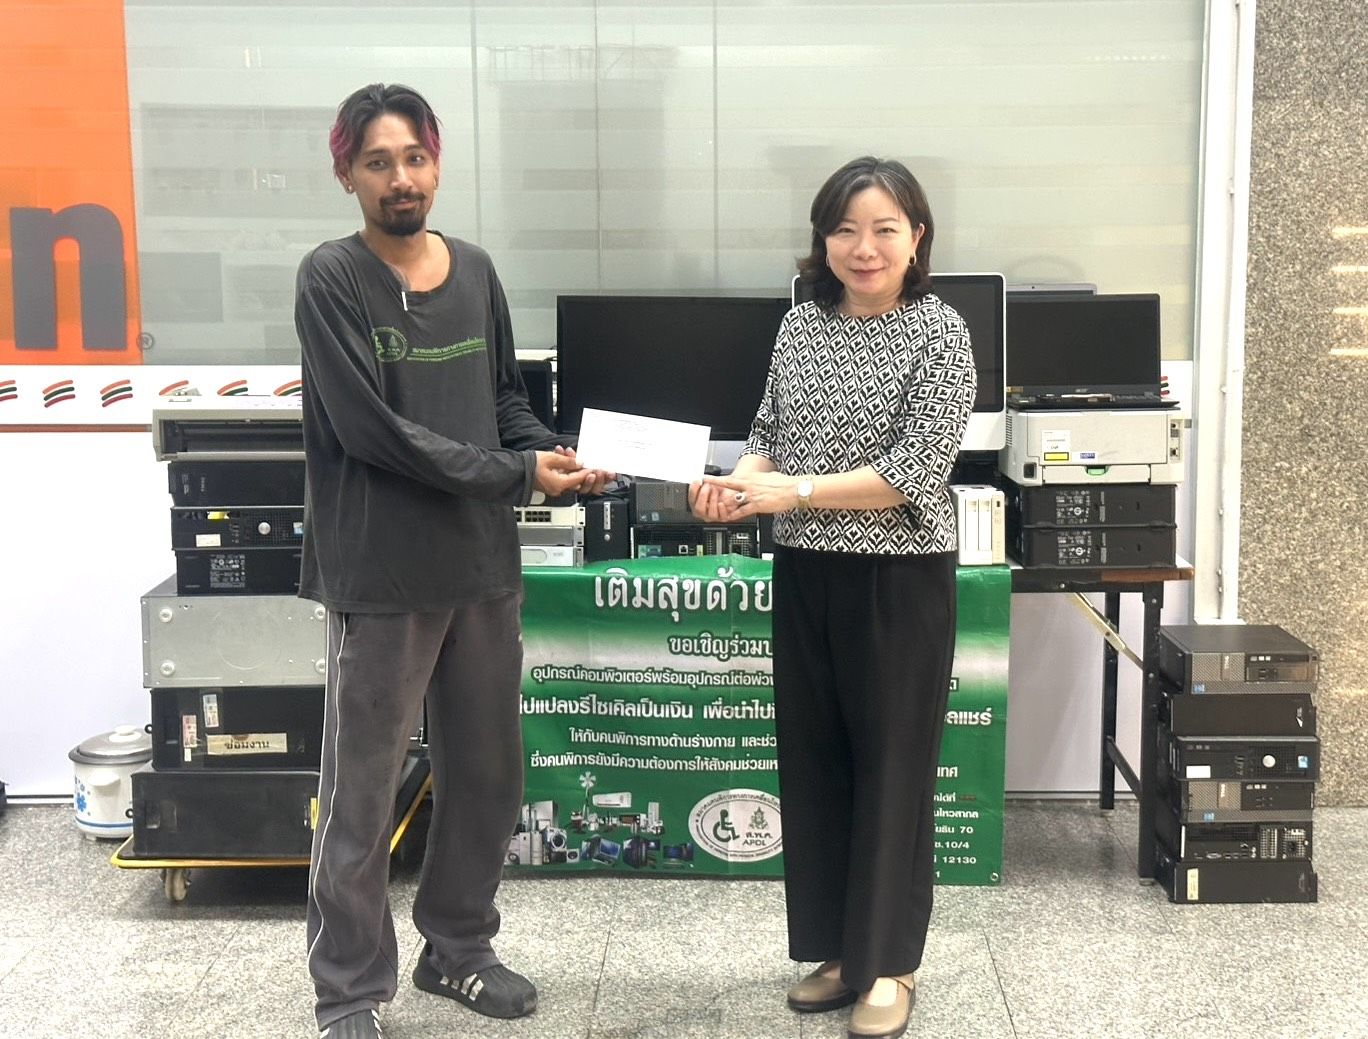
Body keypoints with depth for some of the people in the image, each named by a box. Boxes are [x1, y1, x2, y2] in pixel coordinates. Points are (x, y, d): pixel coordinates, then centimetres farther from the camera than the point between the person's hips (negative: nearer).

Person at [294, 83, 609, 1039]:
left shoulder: (475, 270, 8)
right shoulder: (332, 278, -10)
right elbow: (373, 428, -17)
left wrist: (550, 450, -6)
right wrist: (517, 474, -15)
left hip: (485, 565, 6)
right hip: (382, 574, -6)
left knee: (487, 772, 15)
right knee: (362, 792, 3)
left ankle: (458, 948, 33)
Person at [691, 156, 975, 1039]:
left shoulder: (939, 331, -10)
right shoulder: (800, 325, 7)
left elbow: (915, 471, -17)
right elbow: (770, 435, 12)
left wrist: (794, 490, -18)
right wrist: (739, 483, -10)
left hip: (898, 579, -6)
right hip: (804, 574, 6)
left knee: (892, 766, 4)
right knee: (812, 762, 11)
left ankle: (888, 962, 18)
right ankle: (832, 950, 26)